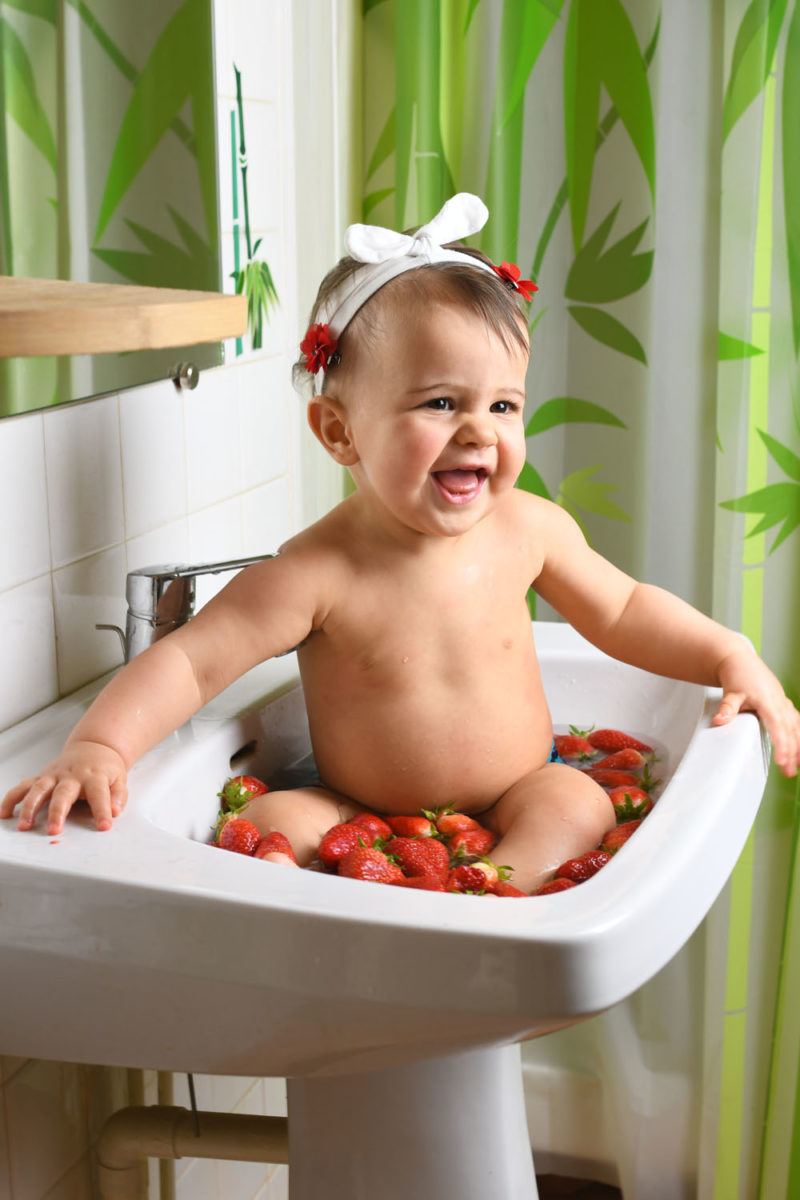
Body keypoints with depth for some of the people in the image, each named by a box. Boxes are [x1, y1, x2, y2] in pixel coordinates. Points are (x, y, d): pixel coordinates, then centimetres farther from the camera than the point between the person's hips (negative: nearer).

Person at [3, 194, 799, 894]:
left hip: (515, 810, 2)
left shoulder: (529, 529, -8)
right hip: (361, 820, -2)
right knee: (271, 824, -24)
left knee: (577, 803, -25)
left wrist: (734, 658, 0)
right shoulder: (318, 575, -21)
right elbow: (188, 663, -21)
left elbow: (623, 612, 9)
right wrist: (97, 746, -37)